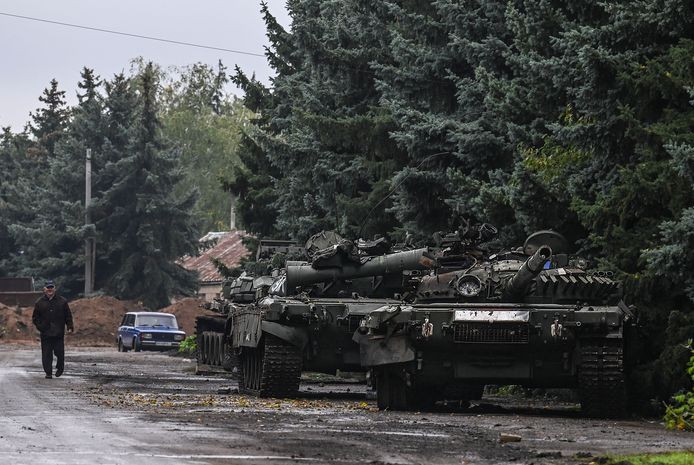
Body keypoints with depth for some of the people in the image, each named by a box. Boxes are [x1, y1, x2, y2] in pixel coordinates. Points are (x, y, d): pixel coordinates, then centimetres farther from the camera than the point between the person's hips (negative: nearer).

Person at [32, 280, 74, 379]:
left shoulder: (62, 301, 6)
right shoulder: (40, 302, 6)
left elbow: (68, 316, 9)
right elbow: (35, 317, 11)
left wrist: (70, 327, -1)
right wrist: (39, 326, -3)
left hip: (59, 333, -1)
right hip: (45, 333, 1)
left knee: (59, 352, -1)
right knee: (46, 354, -1)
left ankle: (60, 368, 23)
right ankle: (48, 372, 5)